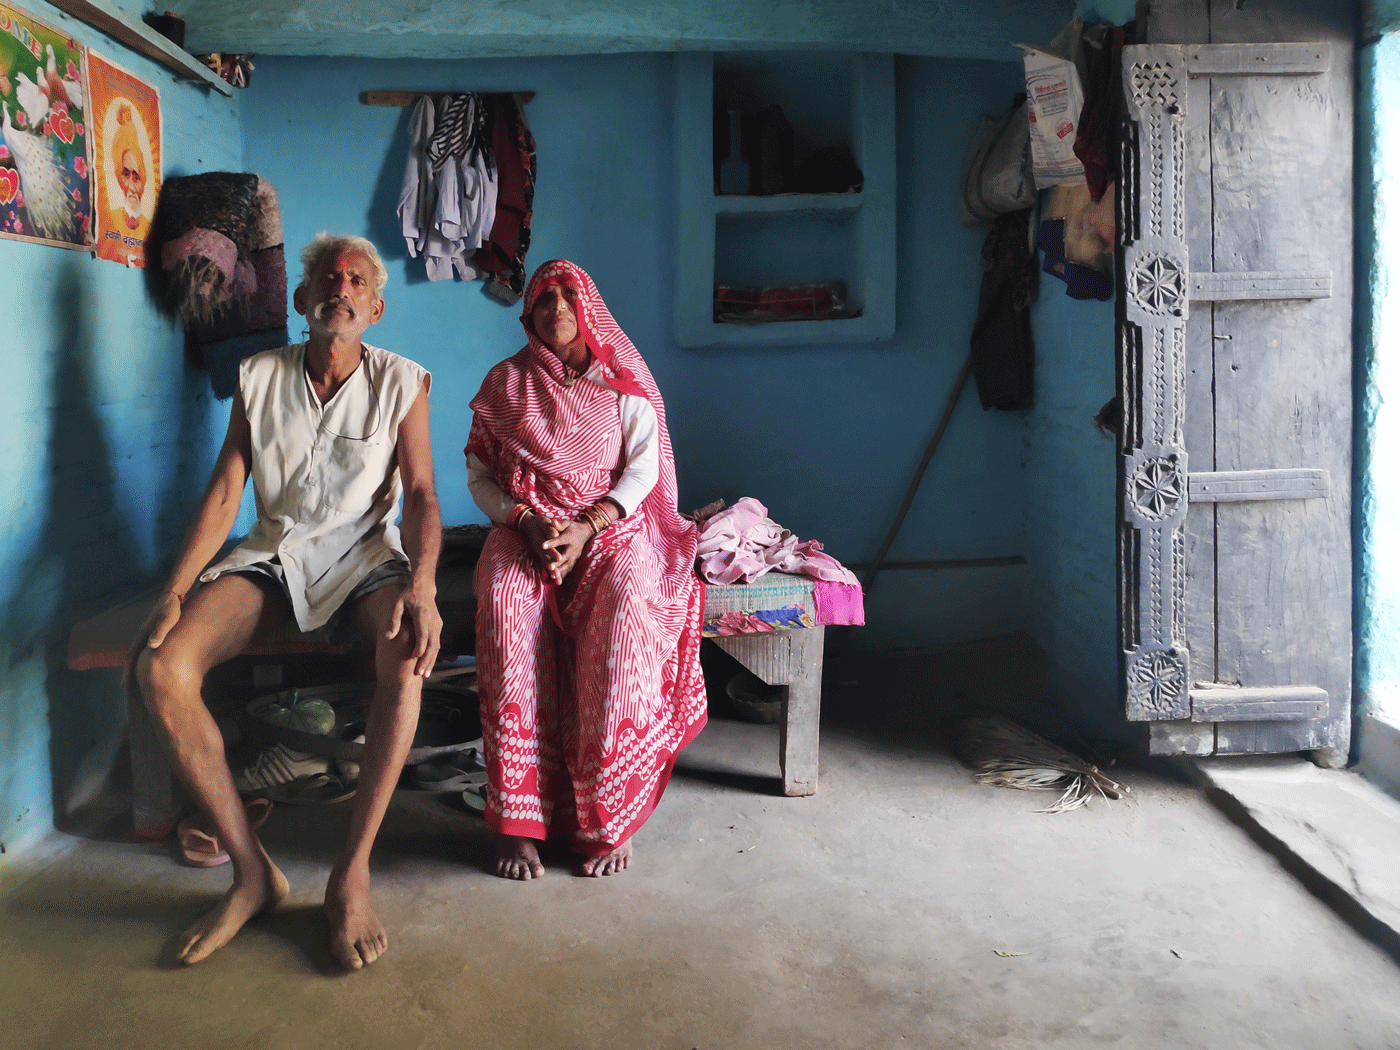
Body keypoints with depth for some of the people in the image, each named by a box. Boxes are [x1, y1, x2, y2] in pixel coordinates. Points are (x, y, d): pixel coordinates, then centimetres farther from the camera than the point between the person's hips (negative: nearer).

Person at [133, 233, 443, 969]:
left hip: (364, 552, -2)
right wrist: (176, 590, -12)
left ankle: (352, 873, -25)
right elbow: (224, 493, 2)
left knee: (409, 654, -37)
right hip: (274, 553, 2)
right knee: (161, 668, -24)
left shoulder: (401, 383, -1)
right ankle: (251, 871, -13)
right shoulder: (260, 377, 4)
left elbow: (421, 495, -8)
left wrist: (422, 583, -28)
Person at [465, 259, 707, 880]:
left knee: (624, 604, -36)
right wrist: (527, 523, -10)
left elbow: (643, 467, 2)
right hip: (525, 527, 1)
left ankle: (605, 817, -29)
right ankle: (518, 818, -31)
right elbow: (479, 473, 11)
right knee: (504, 604, -34)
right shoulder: (506, 383, 16)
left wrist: (586, 528, -14)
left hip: (611, 526, -1)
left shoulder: (623, 383, 13)